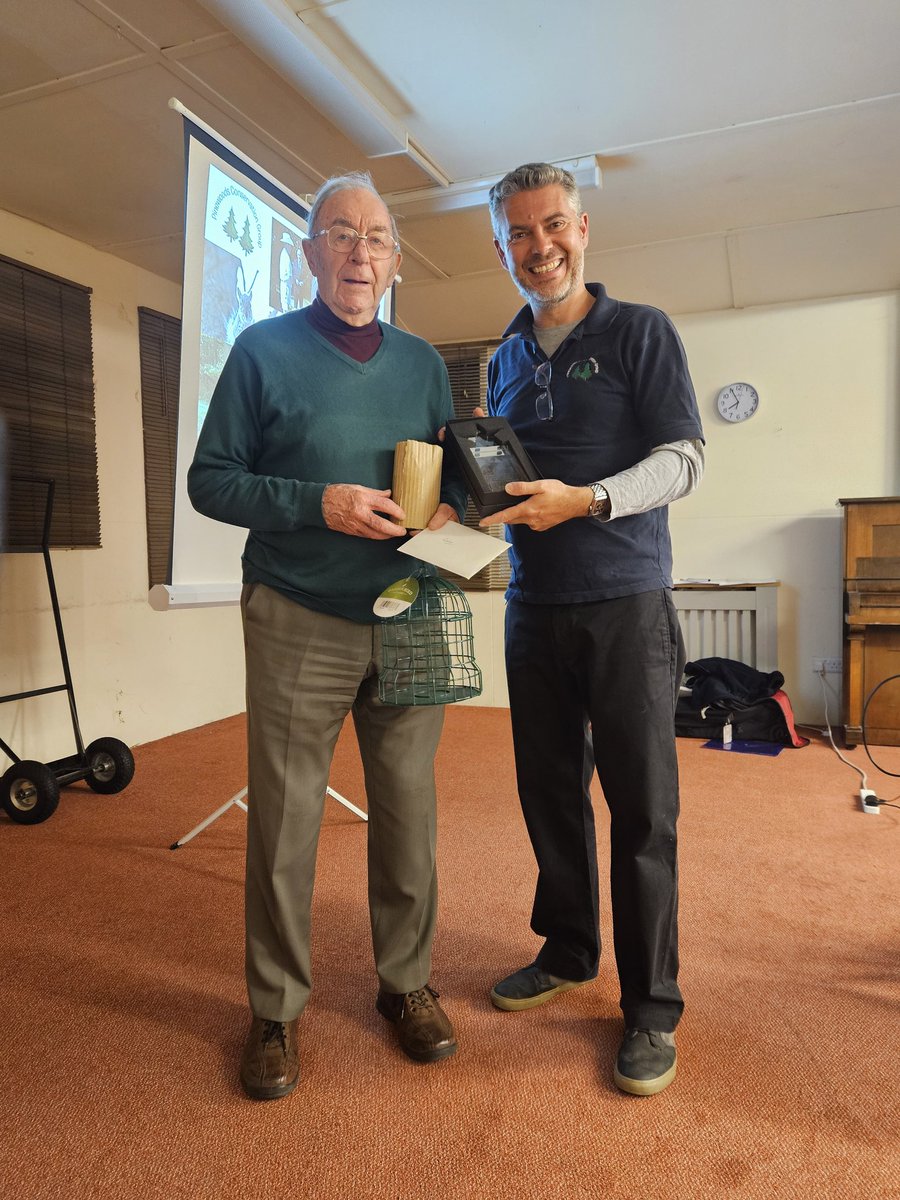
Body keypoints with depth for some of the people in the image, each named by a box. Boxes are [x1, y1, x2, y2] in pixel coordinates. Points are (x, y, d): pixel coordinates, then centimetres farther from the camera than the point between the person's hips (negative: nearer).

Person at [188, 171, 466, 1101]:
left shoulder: (423, 362, 13)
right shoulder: (264, 350, 2)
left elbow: (456, 468, 19)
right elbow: (209, 478, -2)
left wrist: (451, 506, -5)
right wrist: (318, 504, -16)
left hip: (408, 620, 4)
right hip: (300, 622, -3)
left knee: (409, 809, 9)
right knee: (285, 819, 3)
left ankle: (406, 982, 30)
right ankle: (276, 1010, 23)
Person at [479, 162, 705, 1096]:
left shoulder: (639, 332, 1)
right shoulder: (506, 359, 16)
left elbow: (684, 458, -8)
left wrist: (586, 500, -23)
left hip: (625, 604, -5)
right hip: (534, 605, 5)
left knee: (641, 807, 0)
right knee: (550, 791, 12)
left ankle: (651, 1005, 15)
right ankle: (567, 951, 31)